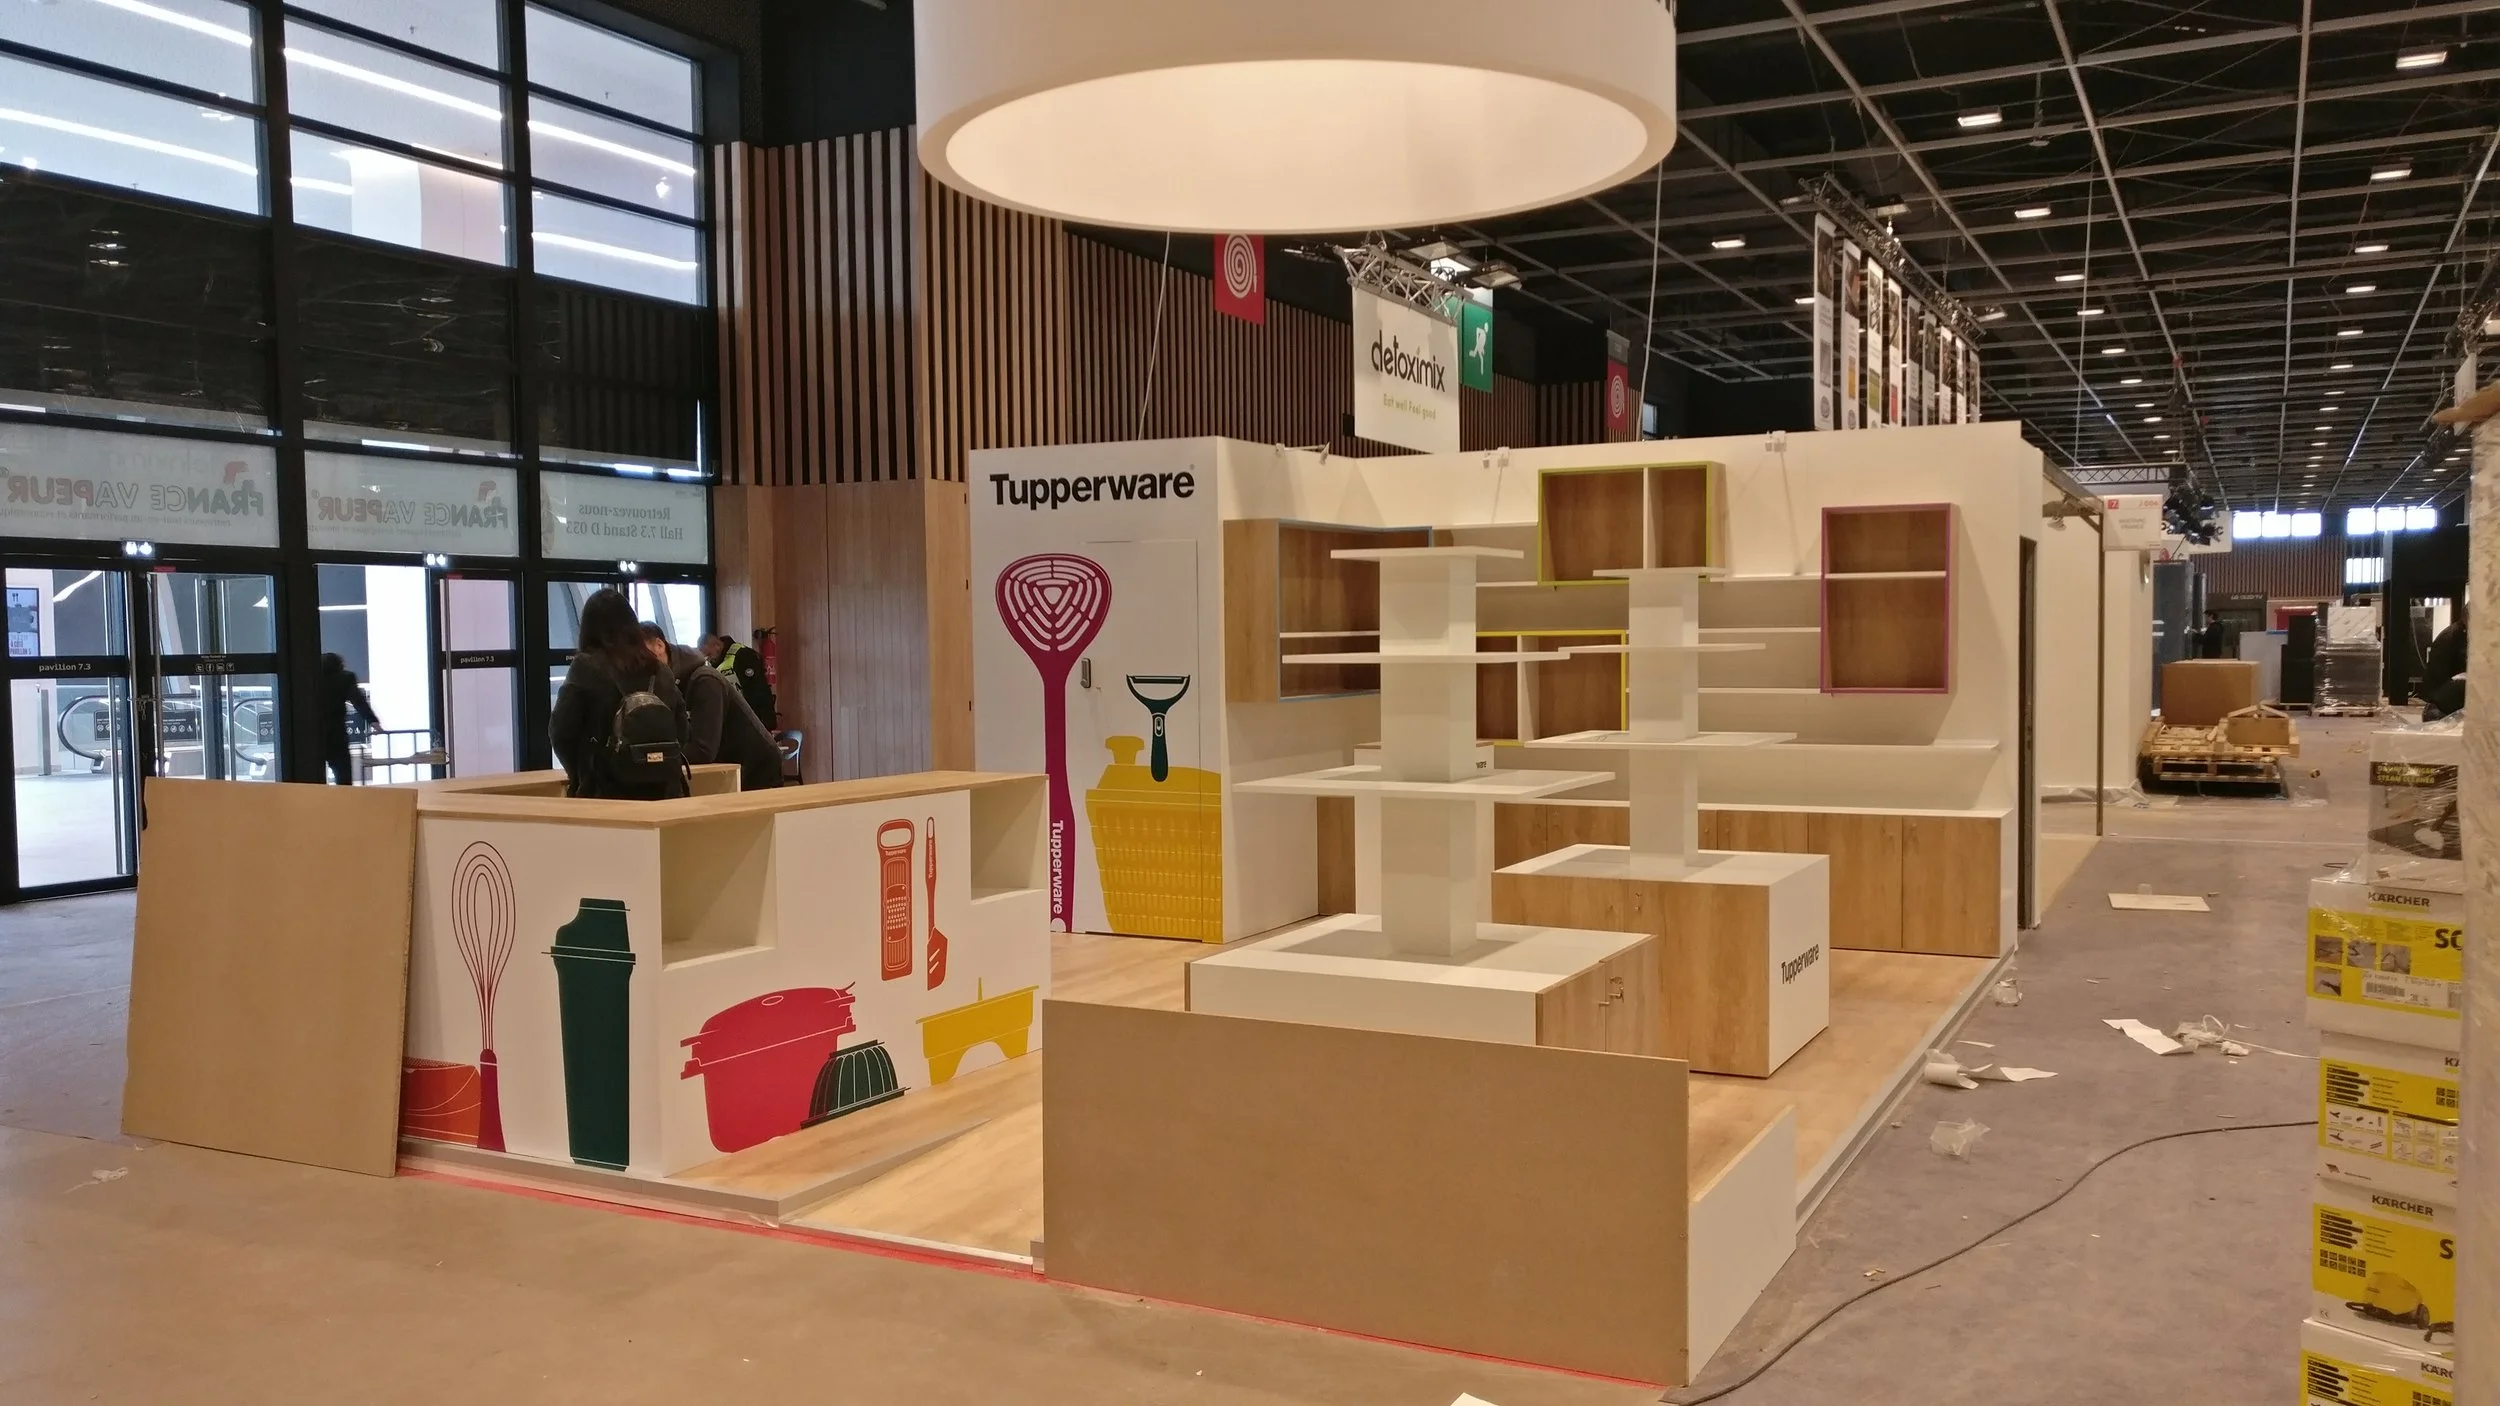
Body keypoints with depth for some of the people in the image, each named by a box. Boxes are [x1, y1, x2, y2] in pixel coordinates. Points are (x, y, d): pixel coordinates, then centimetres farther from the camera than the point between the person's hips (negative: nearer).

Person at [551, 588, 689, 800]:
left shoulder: (587, 667, -3)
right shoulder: (658, 669, 9)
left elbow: (561, 731, -4)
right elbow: (681, 731, 11)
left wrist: (579, 776, 11)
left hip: (607, 793, -4)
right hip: (664, 790, 4)